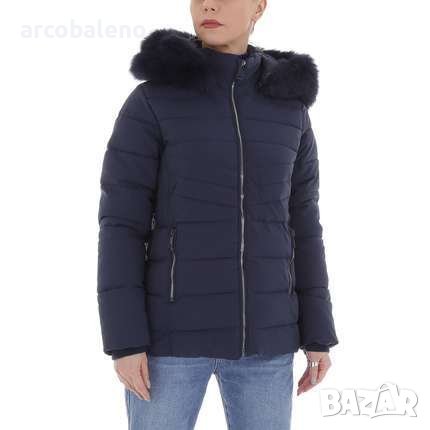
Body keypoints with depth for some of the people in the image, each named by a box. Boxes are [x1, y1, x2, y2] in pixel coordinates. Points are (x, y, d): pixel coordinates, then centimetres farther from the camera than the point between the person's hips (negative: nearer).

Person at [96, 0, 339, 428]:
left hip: (259, 330, 4)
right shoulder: (149, 101, -4)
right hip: (173, 328, -3)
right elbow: (121, 222, -7)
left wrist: (318, 335, 7)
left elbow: (300, 223, 10)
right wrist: (124, 339, -12)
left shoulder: (288, 108, 7)